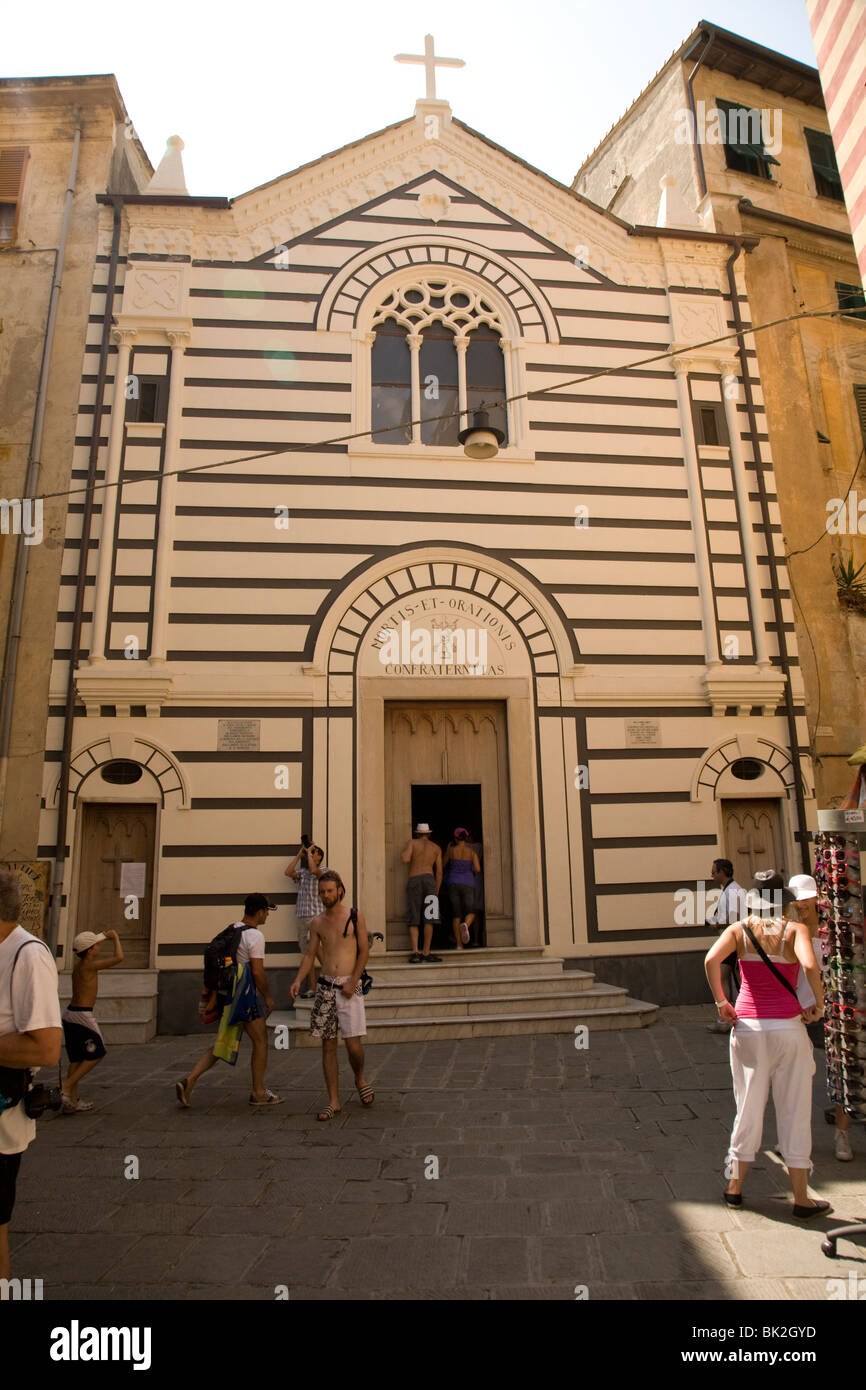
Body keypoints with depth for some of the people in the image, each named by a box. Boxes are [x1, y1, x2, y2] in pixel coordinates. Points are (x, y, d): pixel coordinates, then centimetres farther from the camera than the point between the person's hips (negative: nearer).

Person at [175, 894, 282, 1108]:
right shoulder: (255, 935, -16)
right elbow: (257, 972, -18)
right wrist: (267, 997, -5)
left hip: (227, 993, 8)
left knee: (222, 1045, 15)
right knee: (260, 1041, 8)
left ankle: (188, 1081, 3)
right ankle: (258, 1092, 17)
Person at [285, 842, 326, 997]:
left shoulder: (322, 871, -1)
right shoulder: (302, 872, 14)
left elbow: (314, 870, -23)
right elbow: (288, 872, -4)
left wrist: (309, 852, -10)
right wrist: (299, 855, 3)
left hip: (315, 915, -5)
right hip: (302, 916, 6)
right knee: (306, 952, 8)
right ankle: (312, 985, 15)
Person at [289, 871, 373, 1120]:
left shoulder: (355, 916, -1)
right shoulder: (317, 922, 8)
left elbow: (364, 950, -2)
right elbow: (310, 954, 10)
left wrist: (353, 981, -11)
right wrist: (298, 980, -6)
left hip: (349, 987, -3)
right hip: (325, 986, 3)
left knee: (353, 1044, -6)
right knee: (328, 1045, 5)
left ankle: (360, 1079, 25)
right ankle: (334, 1101, 15)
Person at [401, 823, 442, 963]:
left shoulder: (413, 842, 13)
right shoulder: (436, 848, 19)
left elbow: (405, 859, -4)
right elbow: (439, 871, 14)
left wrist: (404, 853, 17)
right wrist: (436, 891, 17)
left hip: (413, 880, -1)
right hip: (429, 879, 1)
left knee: (413, 919, 0)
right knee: (428, 918, 2)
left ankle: (415, 952, -10)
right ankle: (426, 952, 0)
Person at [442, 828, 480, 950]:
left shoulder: (451, 850, 1)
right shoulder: (472, 852, 0)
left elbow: (444, 865, 16)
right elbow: (478, 869, -9)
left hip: (453, 884, 1)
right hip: (467, 884, -1)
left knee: (456, 914, 8)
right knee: (470, 913, 9)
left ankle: (459, 944, 2)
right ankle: (465, 925, -27)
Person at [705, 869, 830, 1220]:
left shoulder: (740, 929, 0)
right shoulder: (795, 928, -5)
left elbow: (711, 960, -15)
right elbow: (810, 965, -23)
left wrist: (721, 1001, -4)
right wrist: (819, 1004, -7)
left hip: (748, 1027, 2)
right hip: (787, 1027, -2)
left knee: (748, 1109, 15)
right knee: (794, 1113, 11)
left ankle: (734, 1188, 25)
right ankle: (801, 1200, 21)